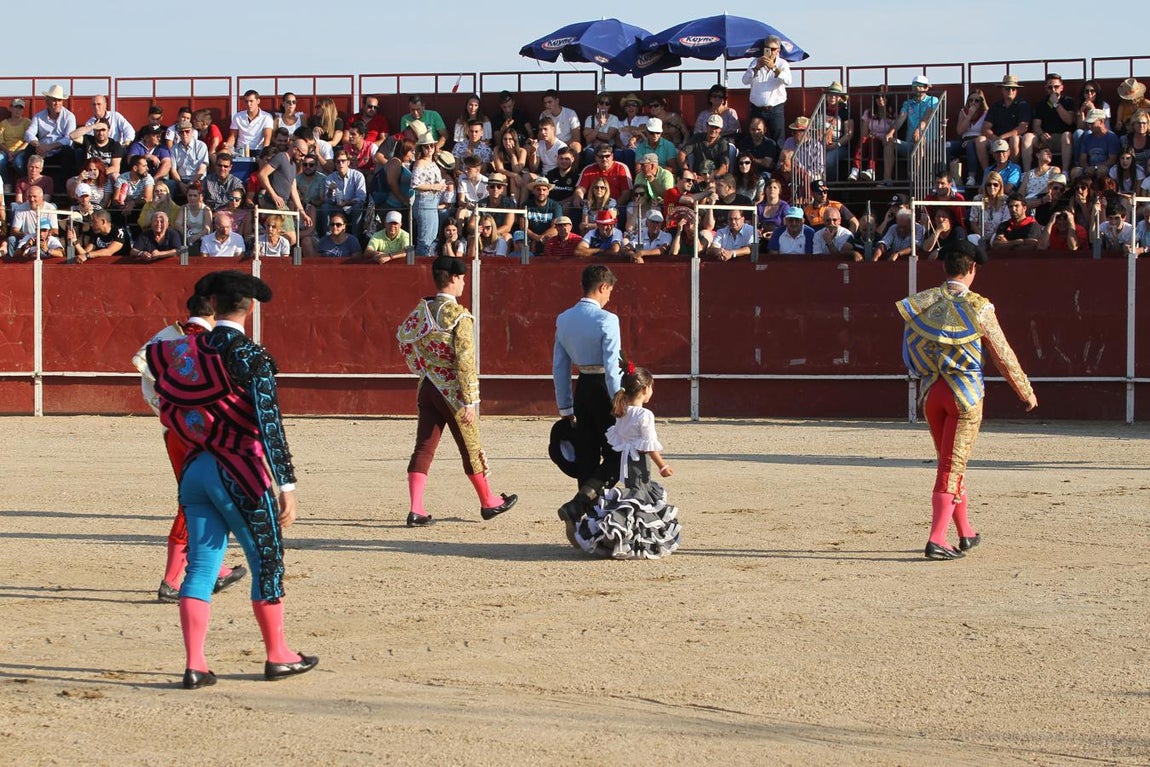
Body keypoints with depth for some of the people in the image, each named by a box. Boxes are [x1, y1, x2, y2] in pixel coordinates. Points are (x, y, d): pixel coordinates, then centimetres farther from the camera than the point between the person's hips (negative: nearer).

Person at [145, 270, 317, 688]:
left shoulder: (182, 352, 3)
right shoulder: (251, 357, -13)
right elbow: (270, 426, -17)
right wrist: (287, 485, -16)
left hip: (195, 471, 5)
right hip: (241, 474, -5)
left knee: (201, 566, 8)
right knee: (267, 563, 10)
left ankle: (195, 665, 3)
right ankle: (278, 656, 19)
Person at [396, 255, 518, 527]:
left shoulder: (422, 309, 3)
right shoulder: (460, 315, -16)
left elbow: (403, 338, 15)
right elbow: (465, 361, -19)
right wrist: (470, 402, -17)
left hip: (427, 388, 6)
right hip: (452, 391, -6)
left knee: (424, 447, 4)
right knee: (471, 448, 10)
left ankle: (416, 509, -5)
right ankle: (488, 502, 26)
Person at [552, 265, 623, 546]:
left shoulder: (563, 320, 5)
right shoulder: (606, 320, -15)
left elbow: (559, 367, 10)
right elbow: (612, 367, -18)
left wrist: (565, 407, 17)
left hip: (582, 388, 6)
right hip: (603, 389, -6)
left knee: (586, 457, 12)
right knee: (615, 455, 3)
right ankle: (578, 505, -14)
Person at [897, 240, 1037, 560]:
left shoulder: (921, 305, 2)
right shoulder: (978, 308, -10)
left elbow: (912, 353, 9)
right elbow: (1004, 357, -3)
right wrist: (1027, 393, 9)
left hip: (930, 391, 5)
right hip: (966, 393, -5)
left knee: (951, 463, 19)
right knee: (953, 466, -2)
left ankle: (966, 534, 30)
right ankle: (937, 539, -10)